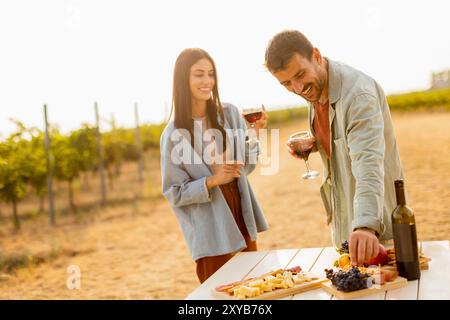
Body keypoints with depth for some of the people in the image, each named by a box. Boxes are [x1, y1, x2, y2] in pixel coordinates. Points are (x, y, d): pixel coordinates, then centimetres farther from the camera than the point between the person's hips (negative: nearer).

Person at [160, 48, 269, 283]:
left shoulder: (230, 114, 0)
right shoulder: (174, 135, -9)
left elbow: (246, 167, 4)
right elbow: (174, 193, -6)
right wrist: (213, 180, -20)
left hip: (242, 219, 4)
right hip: (210, 232, -4)